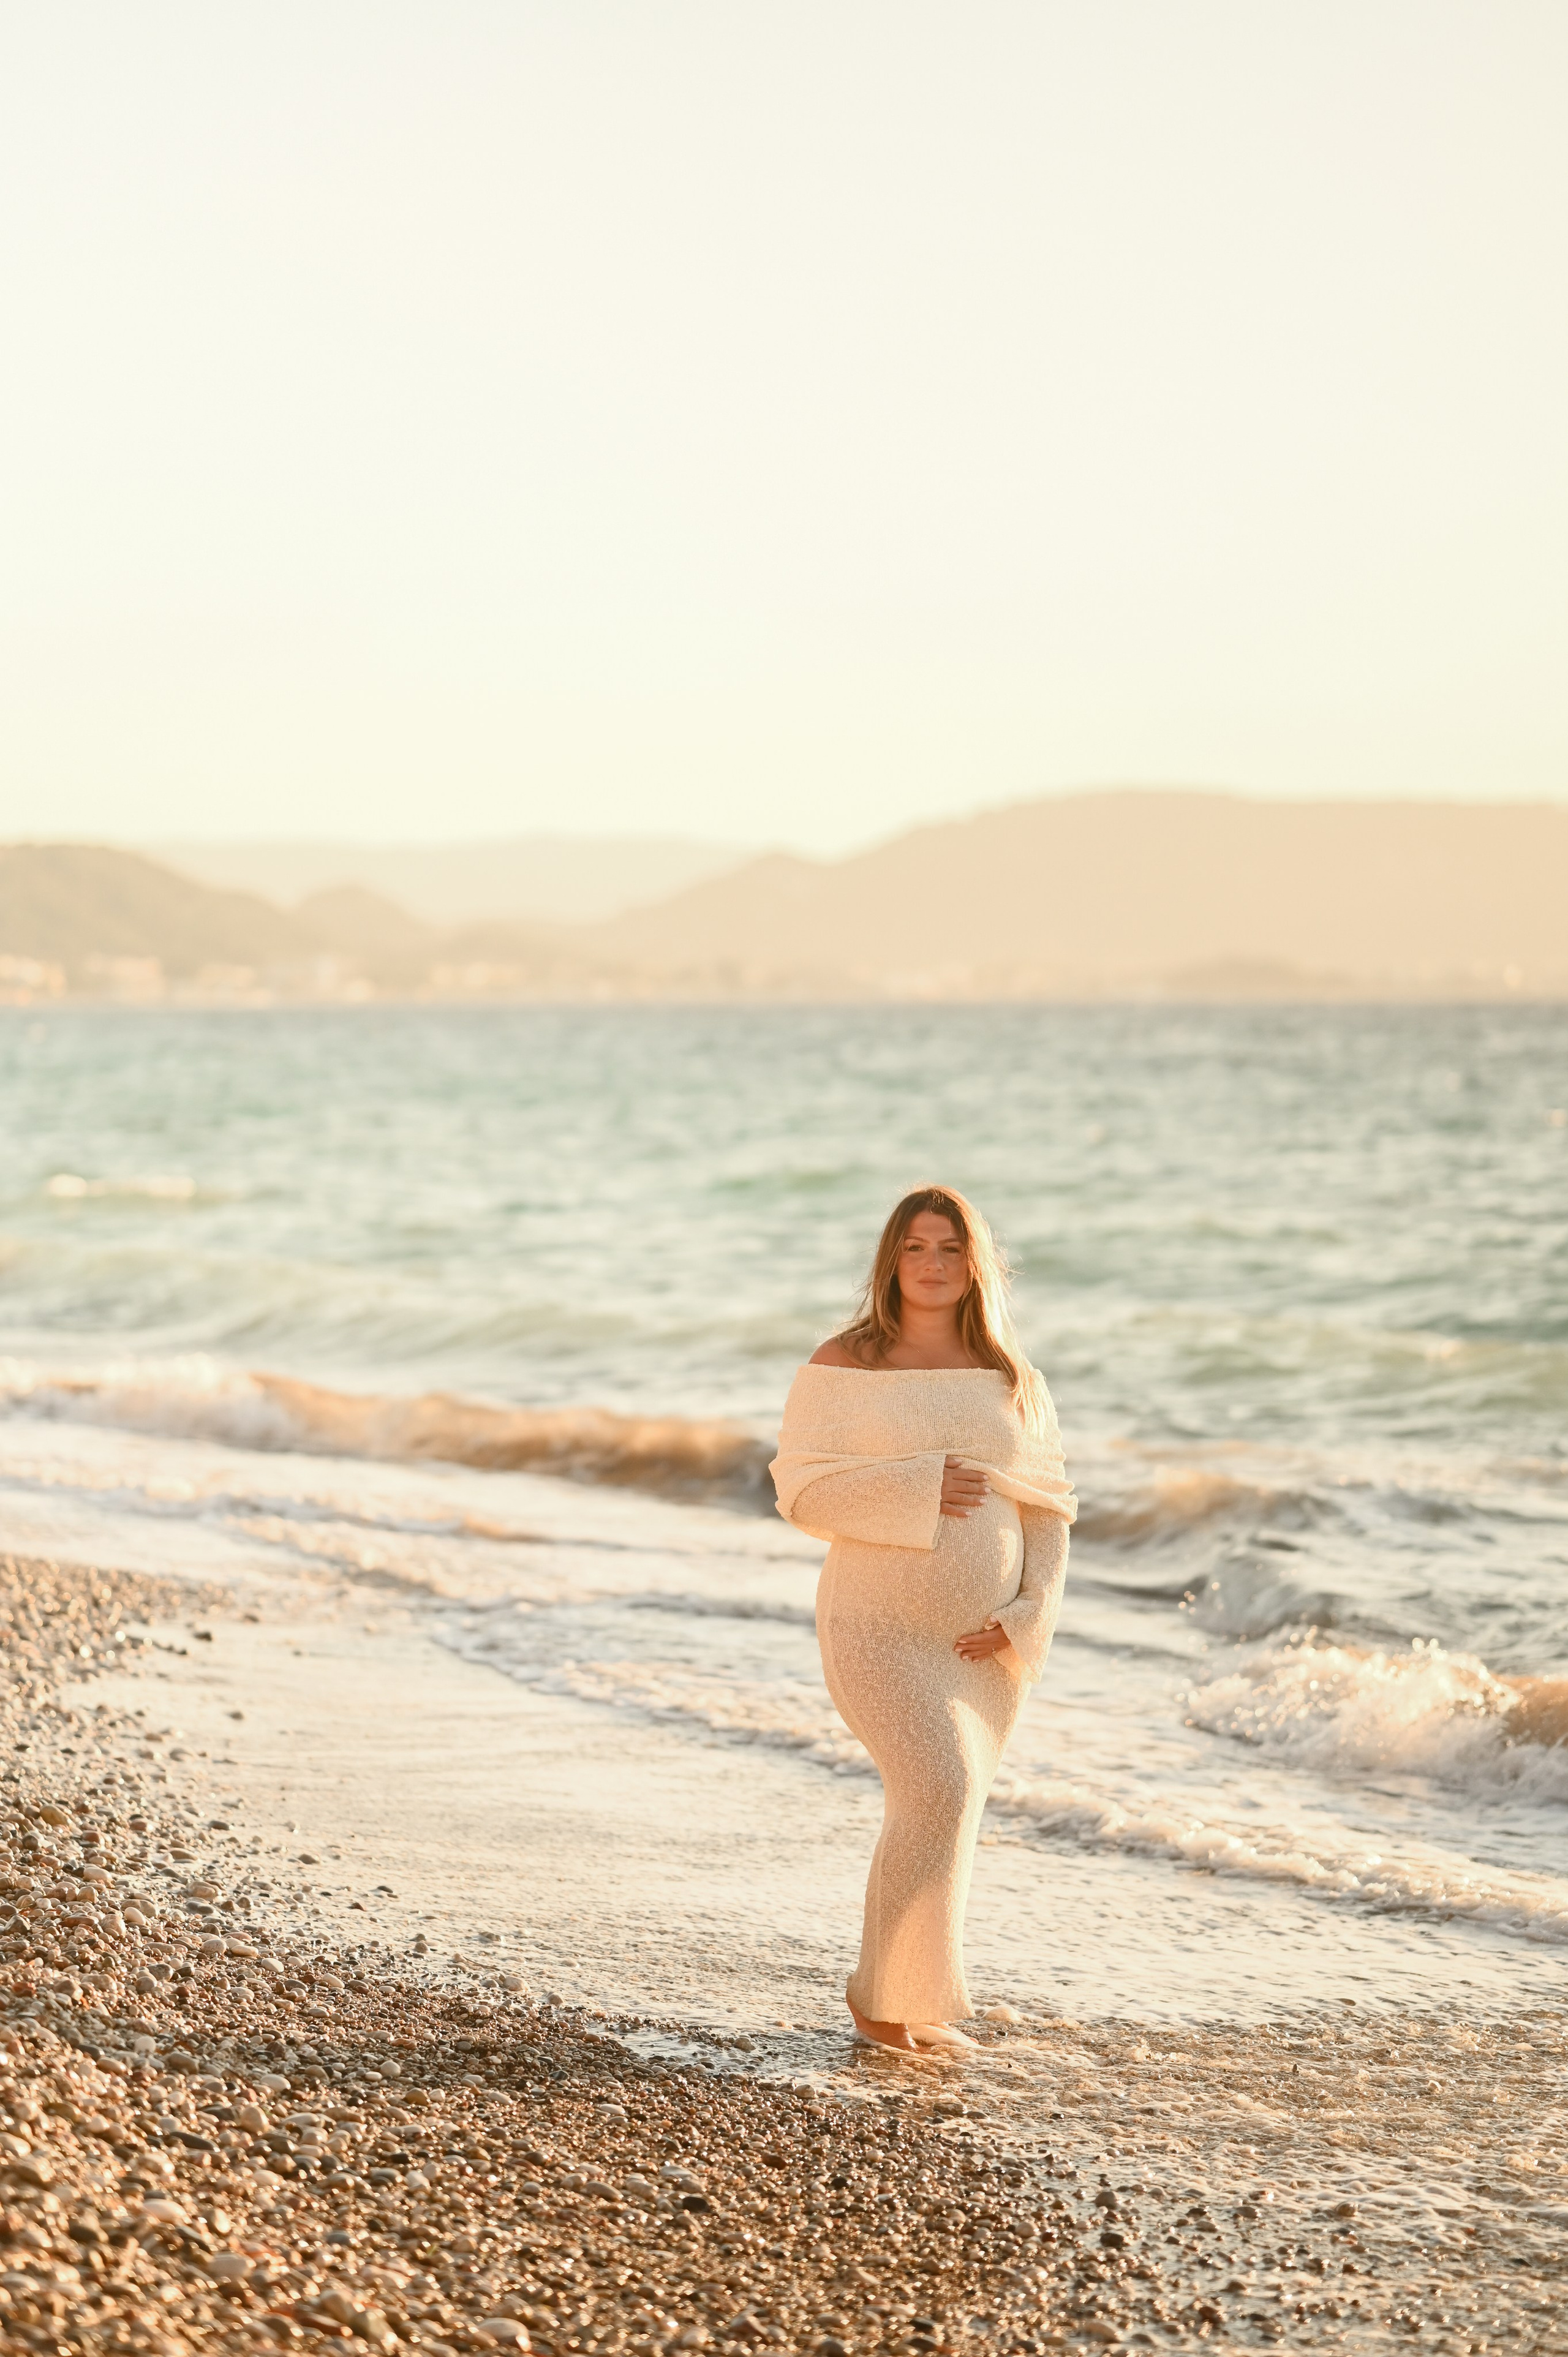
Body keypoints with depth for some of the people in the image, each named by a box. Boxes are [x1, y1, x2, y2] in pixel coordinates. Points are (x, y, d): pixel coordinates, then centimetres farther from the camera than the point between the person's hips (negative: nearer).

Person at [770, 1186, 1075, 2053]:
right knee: (938, 1788, -19)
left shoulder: (1015, 1383, 6)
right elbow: (803, 1491, -8)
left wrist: (1024, 1619, -7)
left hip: (988, 1643, 4)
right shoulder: (844, 1365, -3)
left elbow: (1048, 1511, 7)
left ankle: (910, 2005, 25)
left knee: (946, 1809, 10)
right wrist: (917, 1491, -19)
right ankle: (886, 1993, -4)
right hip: (880, 1624, -4)